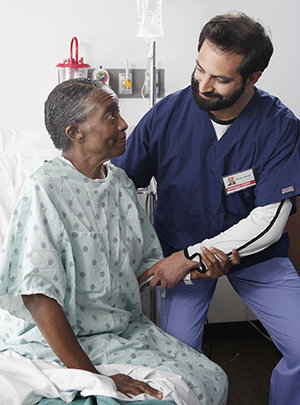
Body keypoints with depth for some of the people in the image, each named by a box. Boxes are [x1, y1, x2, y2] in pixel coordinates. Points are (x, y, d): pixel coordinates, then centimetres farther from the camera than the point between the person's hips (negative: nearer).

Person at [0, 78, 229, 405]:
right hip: (59, 341, -7)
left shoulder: (120, 182, 7)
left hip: (125, 328, 7)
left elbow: (146, 263, 15)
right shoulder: (46, 189, -17)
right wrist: (92, 377, -26)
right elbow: (39, 296, -22)